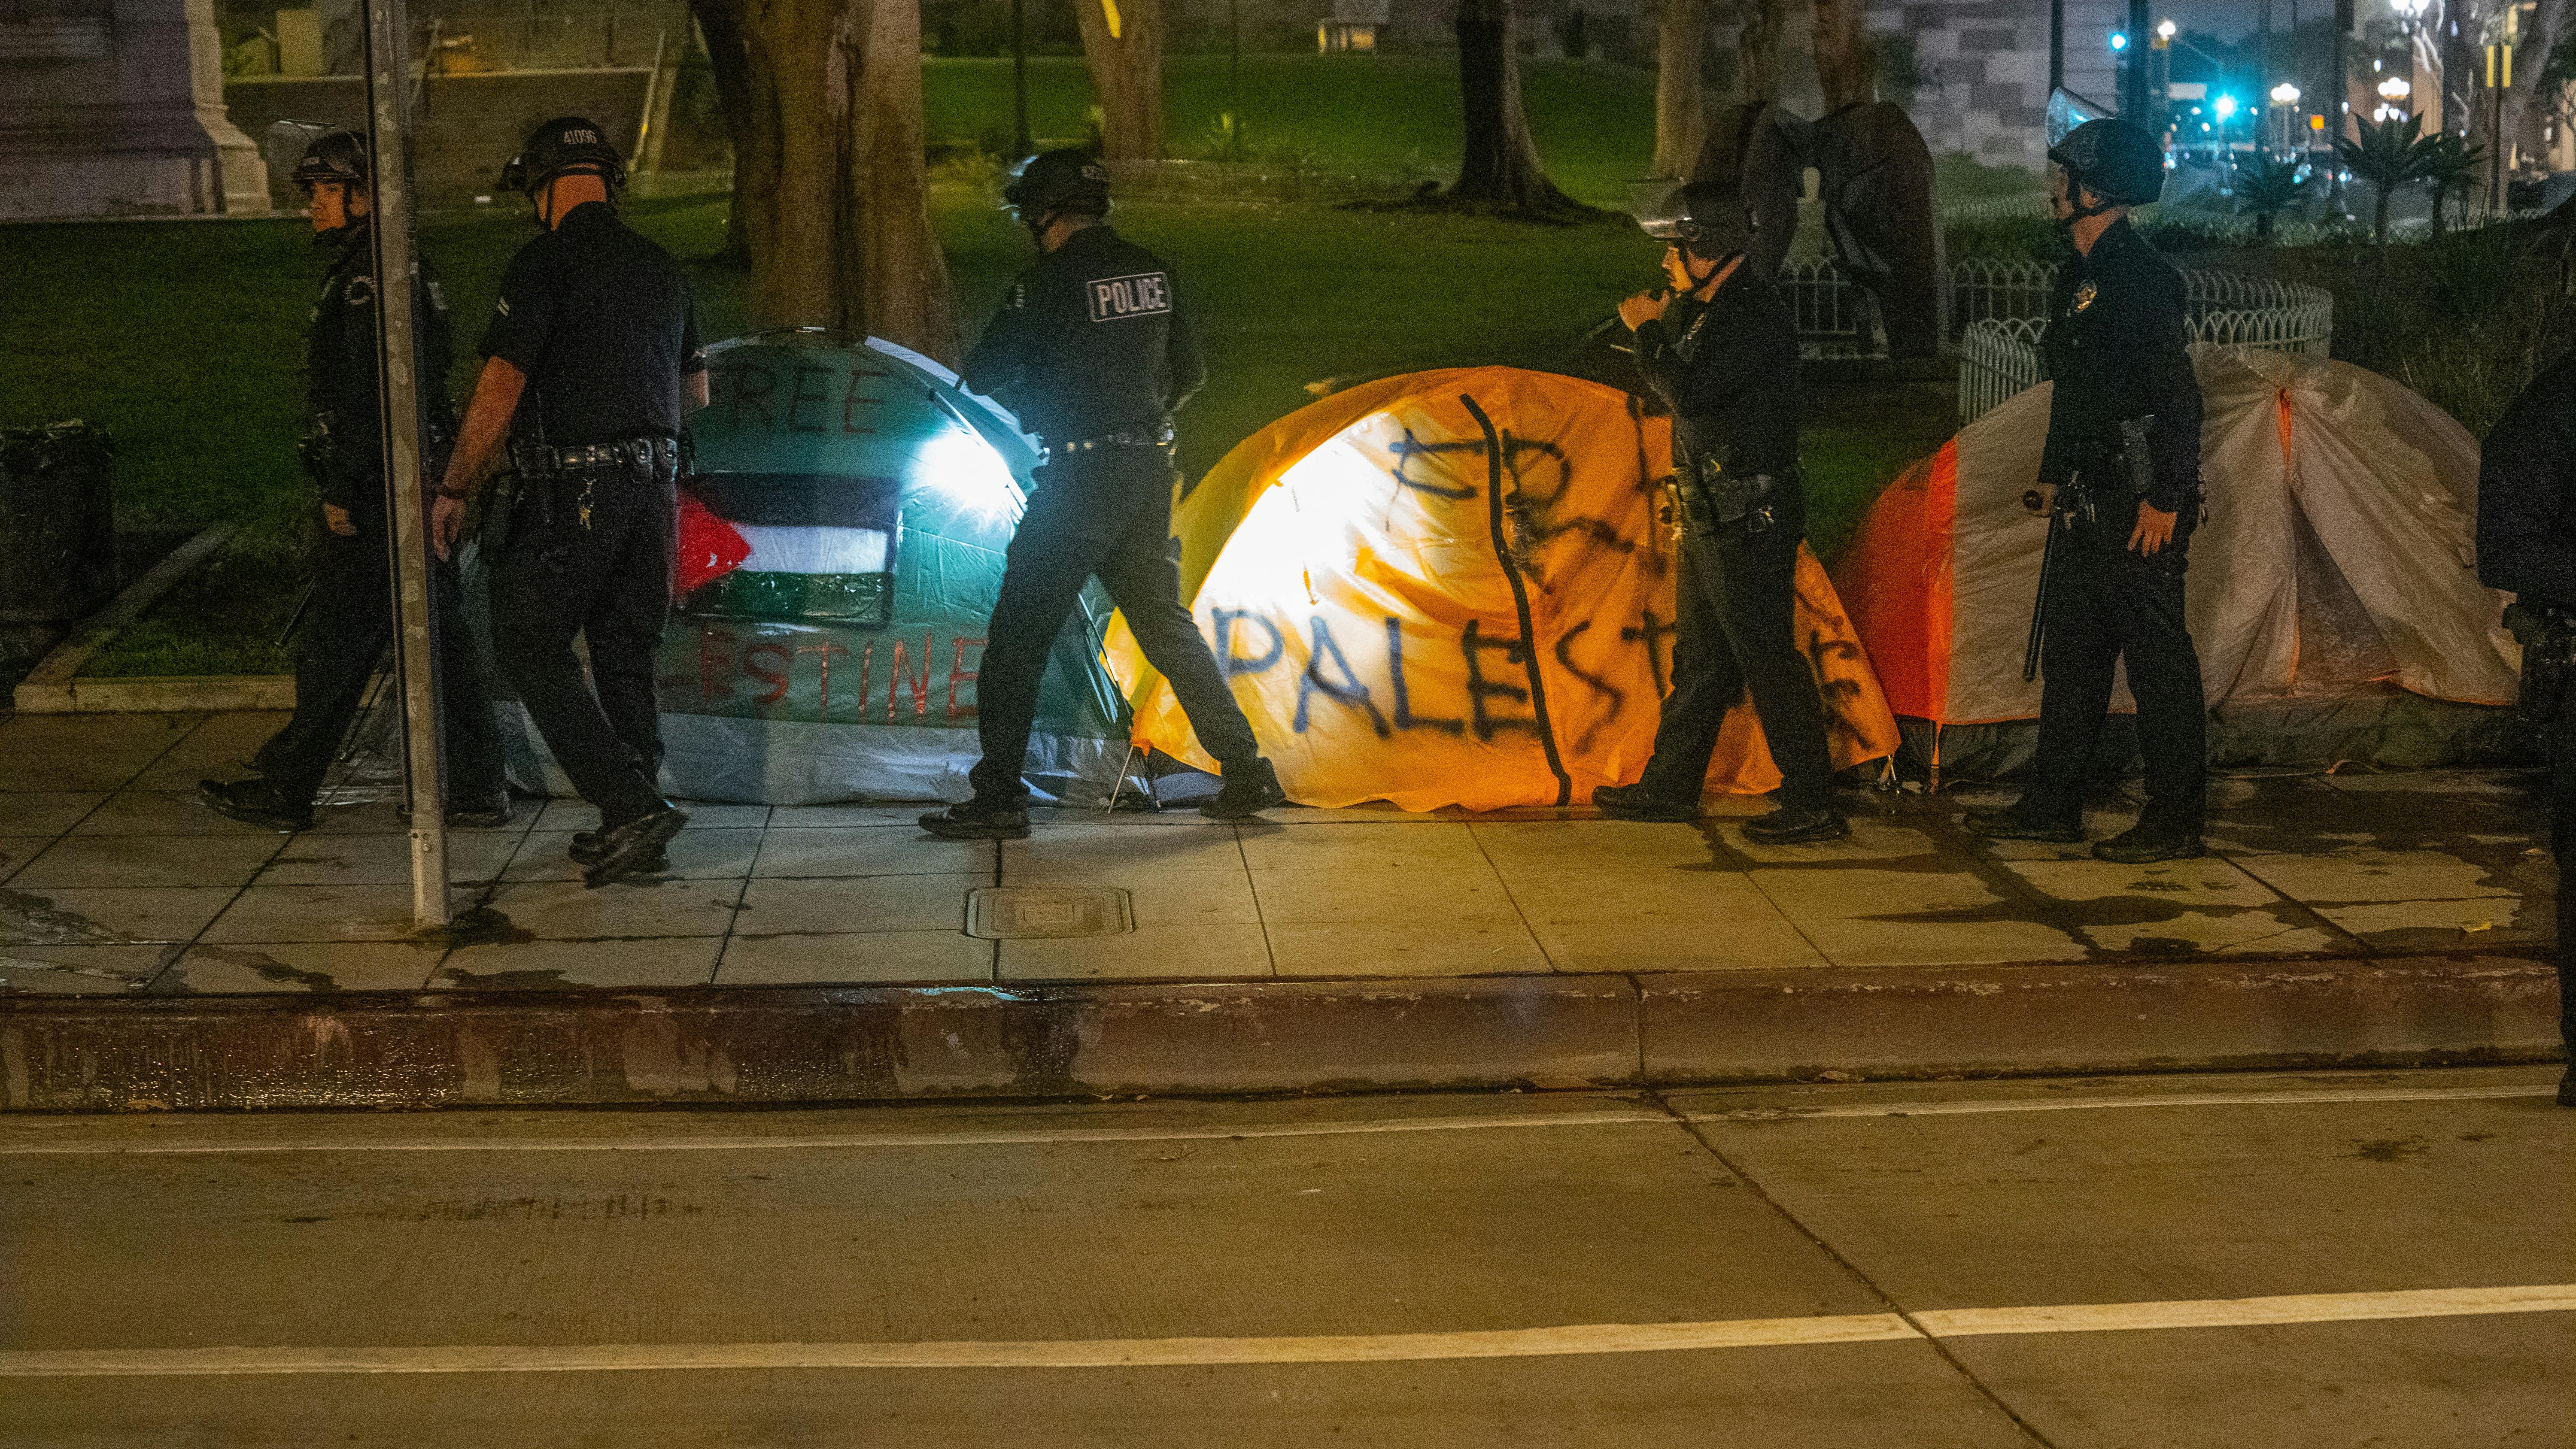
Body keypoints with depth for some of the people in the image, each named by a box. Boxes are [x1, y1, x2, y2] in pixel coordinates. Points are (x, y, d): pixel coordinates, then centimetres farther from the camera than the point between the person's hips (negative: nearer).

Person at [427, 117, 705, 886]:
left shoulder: (544, 265, -10)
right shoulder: (660, 267, 13)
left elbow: (500, 389, -15)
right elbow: (696, 390, 24)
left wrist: (453, 490, -8)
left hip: (573, 490, -7)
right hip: (652, 479, 7)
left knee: (532, 646, 1)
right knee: (626, 655, 14)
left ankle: (632, 805, -9)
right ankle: (634, 825, 17)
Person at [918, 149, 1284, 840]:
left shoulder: (1053, 280, -12)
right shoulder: (1150, 271, 8)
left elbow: (982, 376, -7)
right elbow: (1188, 373, 16)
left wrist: (1025, 391, 15)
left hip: (1079, 479, -7)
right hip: (1148, 472, 7)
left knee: (1018, 638, -1)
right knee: (1168, 628, 16)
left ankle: (999, 798, -3)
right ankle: (1248, 774, 16)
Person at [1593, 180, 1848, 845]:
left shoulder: (1756, 315, -19)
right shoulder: (1713, 307, 14)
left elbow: (1689, 392, -25)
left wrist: (1648, 331, -13)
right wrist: (1662, 324, 12)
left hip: (1748, 520, -11)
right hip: (1712, 515, 11)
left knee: (1767, 658, -7)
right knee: (1699, 654, 18)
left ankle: (1812, 806, -2)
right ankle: (1669, 788, 29)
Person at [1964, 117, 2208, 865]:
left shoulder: (2143, 277, -15)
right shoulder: (2079, 272, 15)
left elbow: (2178, 397, -19)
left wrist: (2166, 499, -21)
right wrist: (2054, 475, 24)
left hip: (2140, 507, -10)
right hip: (2088, 506, 10)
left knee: (2157, 660, -4)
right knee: (2071, 650, 14)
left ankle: (2176, 821, 1)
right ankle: (2053, 805, 22)